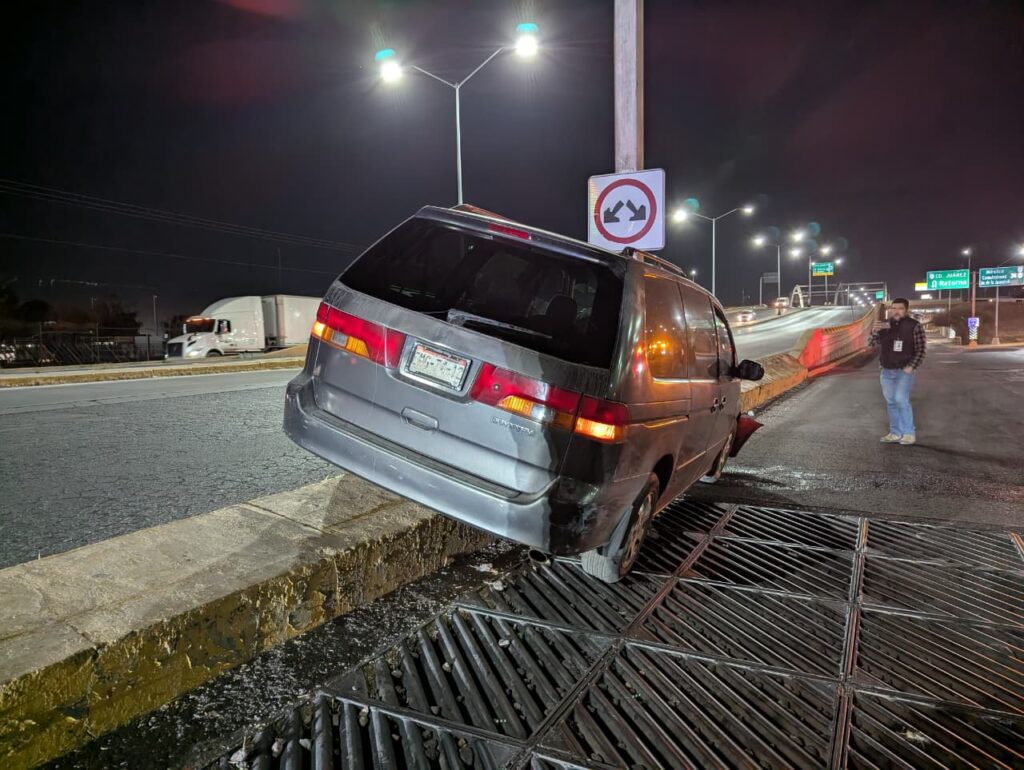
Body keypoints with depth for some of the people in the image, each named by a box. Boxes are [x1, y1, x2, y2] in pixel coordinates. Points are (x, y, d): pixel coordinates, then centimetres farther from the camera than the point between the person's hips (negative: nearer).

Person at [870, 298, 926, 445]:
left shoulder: (914, 326, -7)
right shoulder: (885, 325, 6)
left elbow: (920, 350, -7)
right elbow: (873, 344, 4)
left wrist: (911, 367, -17)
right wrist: (875, 331, -15)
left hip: (904, 371, -5)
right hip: (886, 371, 5)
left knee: (901, 400, -15)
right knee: (891, 402, 9)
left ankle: (909, 433, -2)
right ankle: (895, 433, 17)